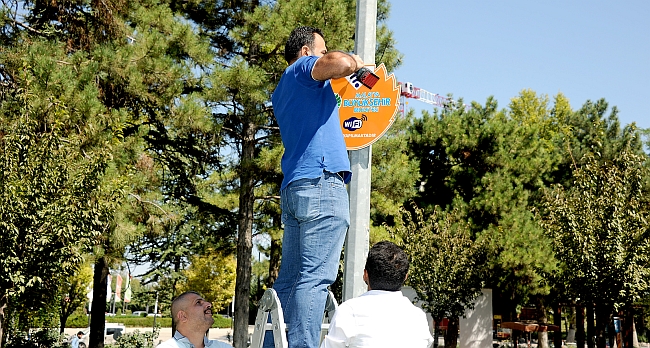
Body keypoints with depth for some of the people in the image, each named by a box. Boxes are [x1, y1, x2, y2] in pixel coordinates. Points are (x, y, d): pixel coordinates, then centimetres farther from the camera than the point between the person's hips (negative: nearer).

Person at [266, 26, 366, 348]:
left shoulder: (282, 92, 30)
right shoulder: (301, 69, 3)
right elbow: (339, 63, -18)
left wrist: (353, 66, 39)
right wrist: (355, 61, 5)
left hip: (293, 188, 10)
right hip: (321, 182, -9)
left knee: (289, 279, 8)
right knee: (316, 277, -14)